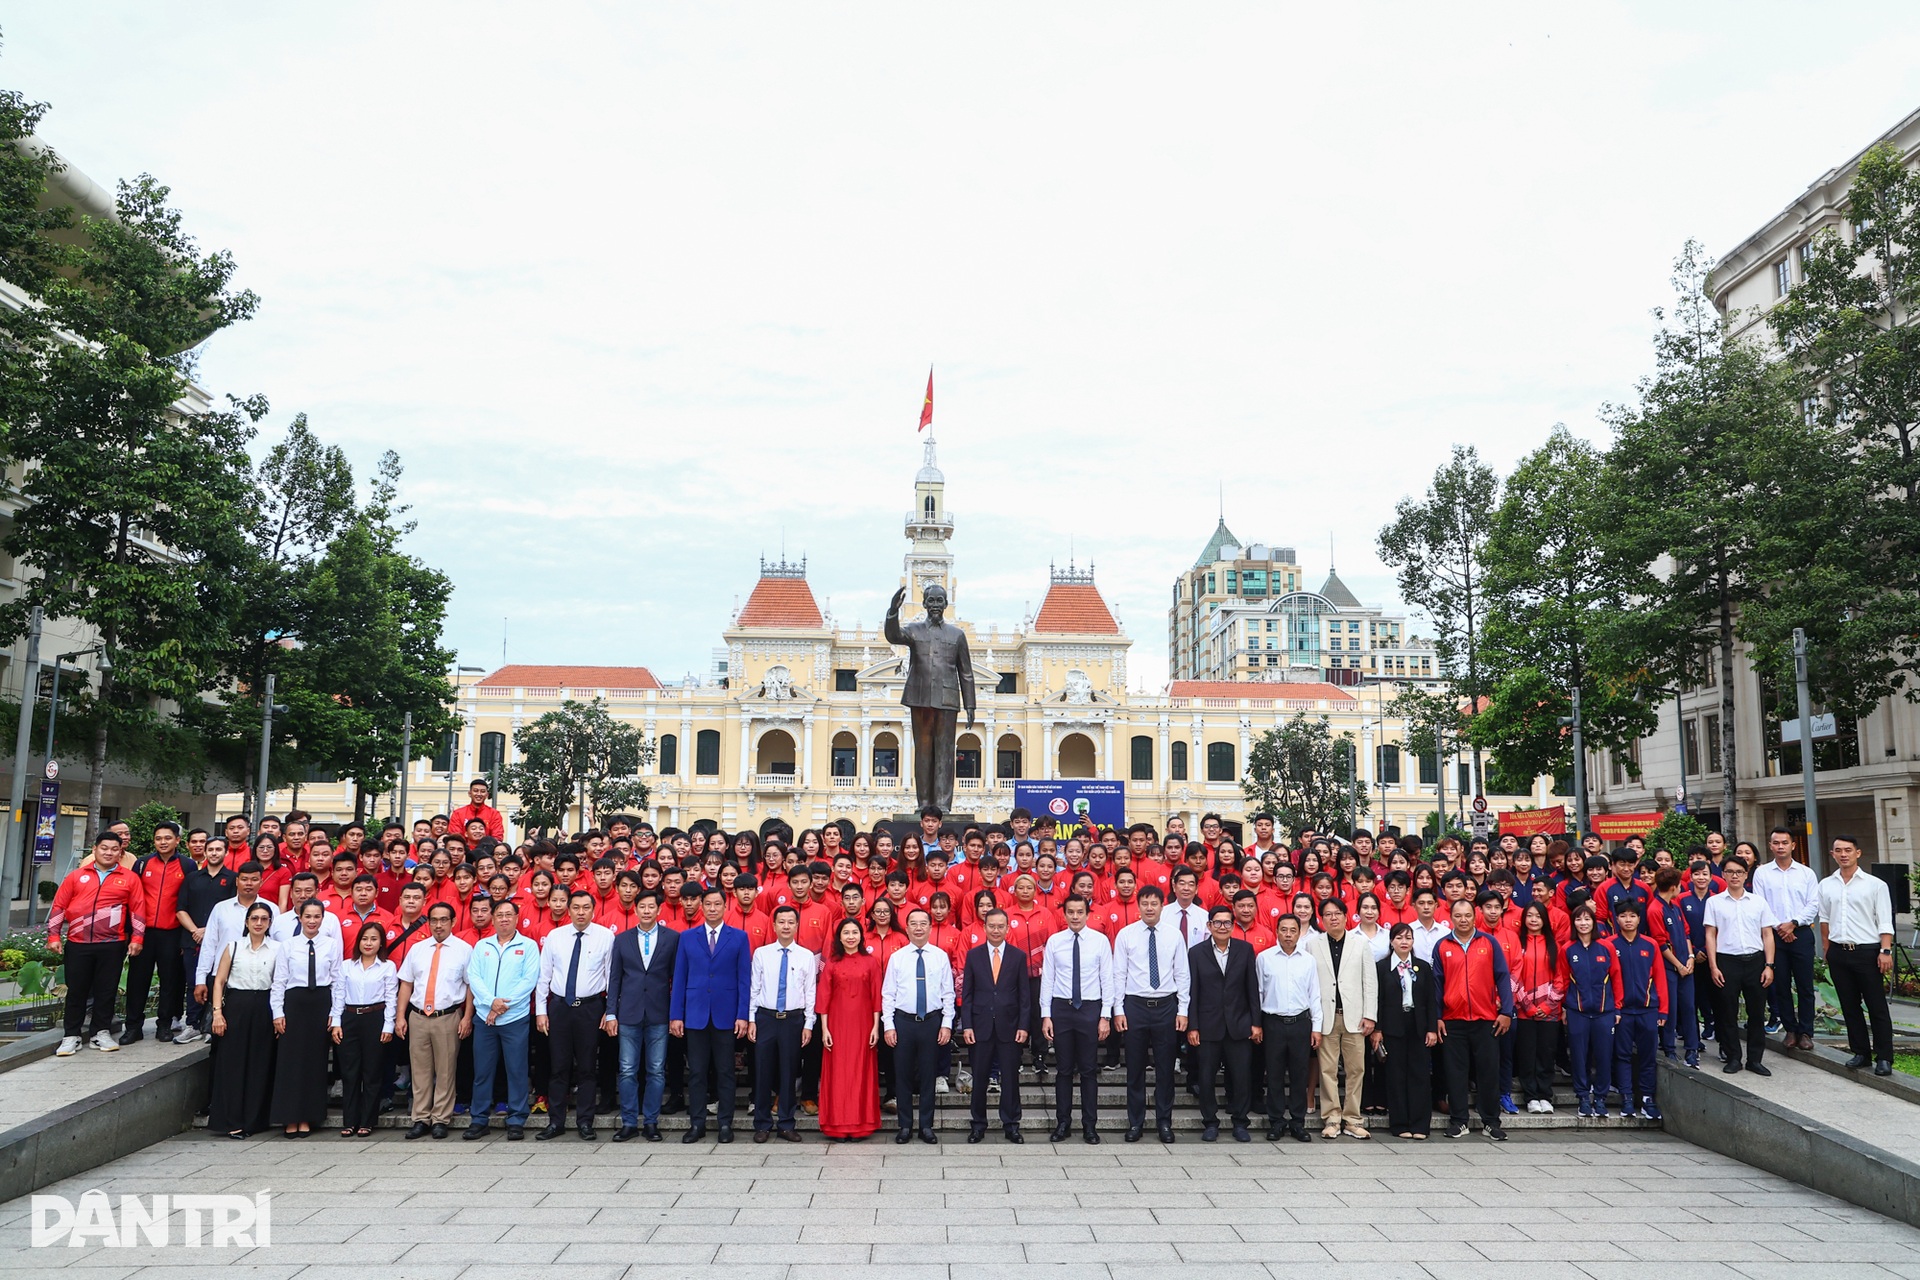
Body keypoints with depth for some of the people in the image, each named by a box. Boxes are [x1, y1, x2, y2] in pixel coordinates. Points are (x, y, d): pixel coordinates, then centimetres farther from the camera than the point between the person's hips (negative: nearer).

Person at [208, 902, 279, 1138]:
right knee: (232, 1063, -1)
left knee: (260, 1065, 3)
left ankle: (253, 1120, 12)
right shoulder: (233, 947, 6)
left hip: (263, 1010, 0)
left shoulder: (277, 949, 5)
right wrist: (217, 1011, -5)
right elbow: (219, 981, 5)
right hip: (236, 1006, 0)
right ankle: (232, 1121, 6)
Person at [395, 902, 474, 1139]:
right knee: (420, 1071, 7)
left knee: (445, 1071, 2)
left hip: (448, 1018, -3)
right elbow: (406, 984, 11)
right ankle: (421, 1120, 15)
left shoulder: (464, 950, 1)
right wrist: (400, 1016, 4)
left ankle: (441, 1120, 11)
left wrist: (467, 1017, -8)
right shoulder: (417, 949, 11)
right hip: (418, 1017, 3)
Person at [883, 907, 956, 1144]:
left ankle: (927, 1126, 16)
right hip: (903, 1021, 0)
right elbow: (888, 994, 2)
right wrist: (888, 1025, -5)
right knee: (902, 1075, 5)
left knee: (928, 1075, 6)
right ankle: (905, 1126, 16)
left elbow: (948, 993, 4)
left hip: (932, 1021, 0)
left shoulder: (941, 956, 3)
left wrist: (947, 1024, -3)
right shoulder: (897, 957, 2)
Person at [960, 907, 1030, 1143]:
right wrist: (966, 1025, -4)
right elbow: (966, 993, 4)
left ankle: (1011, 1125, 15)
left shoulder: (1018, 956, 4)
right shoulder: (973, 955, 4)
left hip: (1009, 1026, 0)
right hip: (981, 1025, 0)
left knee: (1010, 1077, 4)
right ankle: (978, 1124, 17)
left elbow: (1025, 994, 3)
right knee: (979, 1077, 6)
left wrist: (1024, 1025, -4)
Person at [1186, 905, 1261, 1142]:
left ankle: (1240, 1123, 18)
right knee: (1206, 1077, 4)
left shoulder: (1245, 949, 4)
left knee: (1241, 1076, 3)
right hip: (1208, 1026, -1)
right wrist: (1192, 1026, -5)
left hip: (1239, 1024, 1)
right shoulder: (1197, 952, 1)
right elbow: (1193, 992, -1)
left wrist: (1256, 1022, 1)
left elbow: (1253, 988, 4)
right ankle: (1210, 1123, 18)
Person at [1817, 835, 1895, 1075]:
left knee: (1877, 1008, 0)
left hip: (1867, 951, -4)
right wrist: (1826, 950, 12)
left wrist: (1886, 951, -14)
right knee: (1850, 1007, 10)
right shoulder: (1826, 885, 8)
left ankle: (1884, 1057, 7)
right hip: (1838, 953, 4)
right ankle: (1861, 1052, 20)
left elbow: (1885, 922, -6)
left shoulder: (1875, 885, -3)